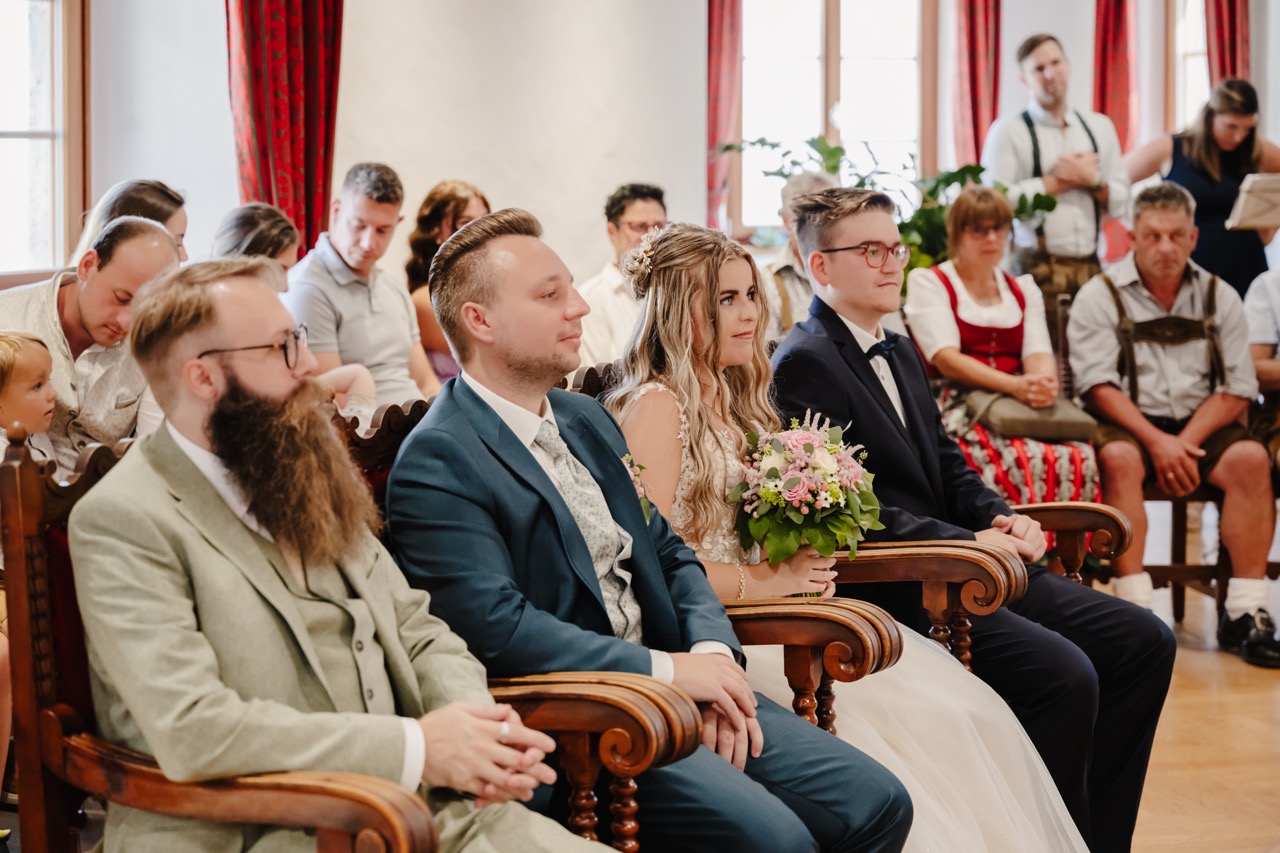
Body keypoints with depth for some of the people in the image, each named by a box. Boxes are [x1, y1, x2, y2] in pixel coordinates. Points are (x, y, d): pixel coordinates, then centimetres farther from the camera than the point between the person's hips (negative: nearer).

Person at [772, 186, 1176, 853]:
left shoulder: (900, 354, 20)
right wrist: (971, 544, -19)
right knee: (1063, 673, -26)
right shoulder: (804, 363, -10)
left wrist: (1001, 518, 1)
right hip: (888, 589, -9)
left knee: (1144, 642, 1)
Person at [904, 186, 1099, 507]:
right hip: (958, 406, -4)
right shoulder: (928, 281, 9)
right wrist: (1015, 385, -21)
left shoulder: (1024, 288, 24)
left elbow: (1038, 352, 8)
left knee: (1080, 457, -30)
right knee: (1025, 461, -37)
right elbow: (946, 357, -6)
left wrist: (1044, 384, -19)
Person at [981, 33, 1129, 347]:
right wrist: (1059, 181, -6)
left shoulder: (1100, 127, 16)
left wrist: (1091, 179, -4)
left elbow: (1120, 204, 15)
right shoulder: (1008, 130, 3)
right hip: (1038, 267, -4)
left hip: (1090, 265, 4)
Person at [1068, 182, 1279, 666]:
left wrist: (1187, 443, -13)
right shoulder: (1100, 297, 3)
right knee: (1118, 458, -35)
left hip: (1200, 426, 3)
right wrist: (1157, 442, -20)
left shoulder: (1219, 298, 11)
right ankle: (1134, 610, -33)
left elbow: (1237, 388, 3)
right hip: (1130, 425, -2)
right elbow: (1098, 386, -8)